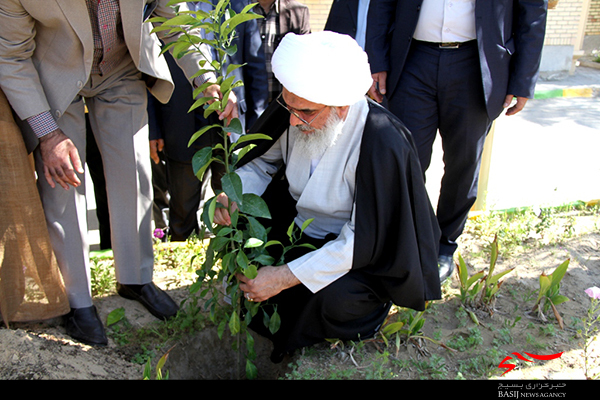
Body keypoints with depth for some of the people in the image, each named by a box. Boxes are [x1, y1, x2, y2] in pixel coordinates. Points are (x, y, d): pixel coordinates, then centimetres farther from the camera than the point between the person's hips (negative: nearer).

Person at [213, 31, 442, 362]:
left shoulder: (384, 145, -33)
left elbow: (362, 243, -29)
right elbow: (263, 162, 3)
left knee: (333, 299, -30)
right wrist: (233, 194, -19)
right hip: (300, 221, 6)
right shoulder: (295, 109, -16)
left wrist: (284, 277, -31)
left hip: (366, 248, -6)